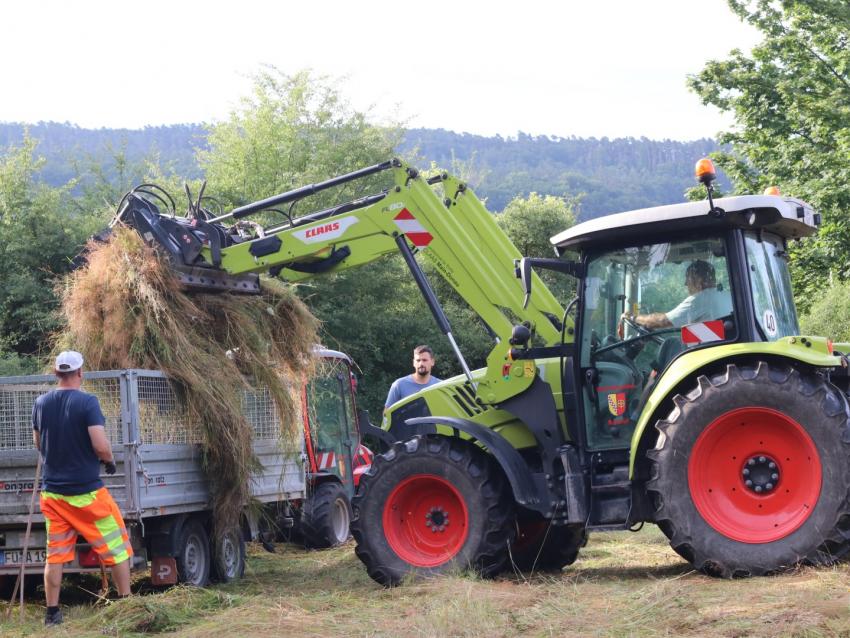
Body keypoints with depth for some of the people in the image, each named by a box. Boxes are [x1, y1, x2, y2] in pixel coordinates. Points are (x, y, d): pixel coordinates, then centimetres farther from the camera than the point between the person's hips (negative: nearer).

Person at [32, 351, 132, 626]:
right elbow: (101, 446, -21)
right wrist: (110, 460, -1)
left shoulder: (40, 404, 2)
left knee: (55, 554, 10)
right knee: (116, 548, 8)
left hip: (53, 492, 5)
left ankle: (52, 613, 11)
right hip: (86, 492, -5)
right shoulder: (87, 402, -15)